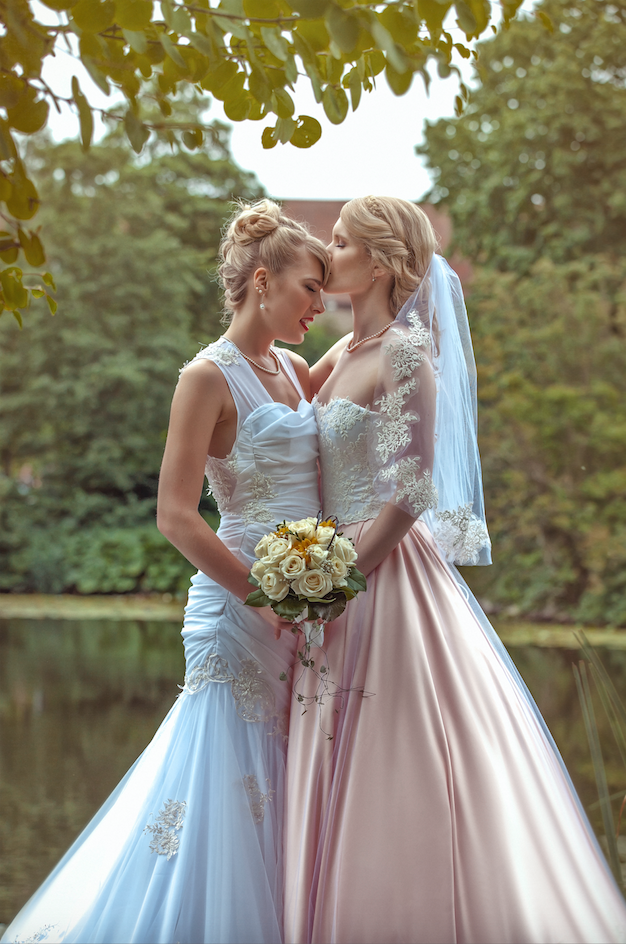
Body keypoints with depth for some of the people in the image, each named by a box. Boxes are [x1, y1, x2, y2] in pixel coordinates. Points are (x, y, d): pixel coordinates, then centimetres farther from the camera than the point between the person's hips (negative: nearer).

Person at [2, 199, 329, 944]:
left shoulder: (295, 372, 12)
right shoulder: (209, 376, -9)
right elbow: (175, 517, -15)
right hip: (239, 607, -7)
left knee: (284, 794, 10)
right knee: (227, 787, -4)